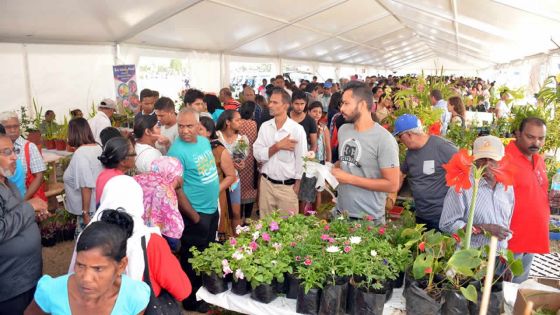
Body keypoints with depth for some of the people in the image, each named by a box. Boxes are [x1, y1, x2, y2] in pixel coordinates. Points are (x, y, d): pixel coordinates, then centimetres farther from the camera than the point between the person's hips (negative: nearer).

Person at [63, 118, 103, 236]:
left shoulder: (80, 153, -20)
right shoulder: (97, 148, 5)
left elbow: (86, 186, -23)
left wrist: (85, 213, -18)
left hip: (89, 208, -8)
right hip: (98, 204, 8)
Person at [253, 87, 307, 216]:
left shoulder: (297, 129, -10)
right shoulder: (264, 126, 0)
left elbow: (301, 161, -6)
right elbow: (257, 154, -7)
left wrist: (296, 186, -4)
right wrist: (278, 146, -19)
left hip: (287, 186, -3)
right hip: (266, 183, 3)